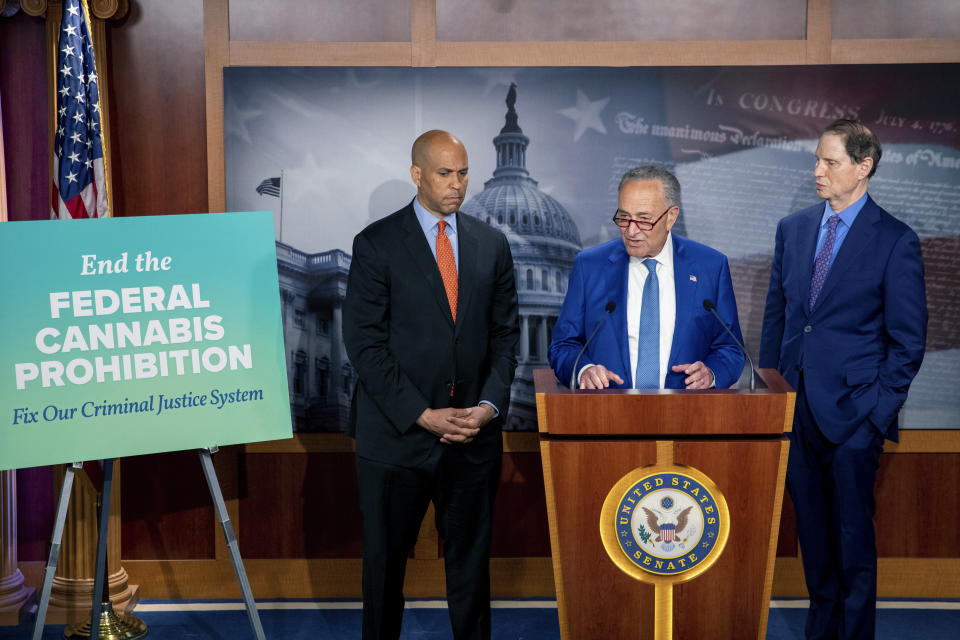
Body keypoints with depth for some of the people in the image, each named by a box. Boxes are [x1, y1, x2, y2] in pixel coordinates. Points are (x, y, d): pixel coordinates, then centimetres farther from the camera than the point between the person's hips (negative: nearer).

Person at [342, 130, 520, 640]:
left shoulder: (491, 244, 8)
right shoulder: (376, 244, -5)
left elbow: (505, 332, 10)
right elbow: (363, 343, -9)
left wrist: (490, 405, -6)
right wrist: (423, 415, -14)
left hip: (474, 435, 3)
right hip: (397, 434, -3)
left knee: (471, 560, 12)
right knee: (385, 560, 10)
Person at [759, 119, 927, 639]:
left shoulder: (895, 241, -6)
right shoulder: (792, 229, 8)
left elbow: (908, 339, -4)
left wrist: (880, 410, -9)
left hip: (852, 412, -4)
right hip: (796, 406, 5)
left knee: (852, 535, 5)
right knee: (811, 528, 15)